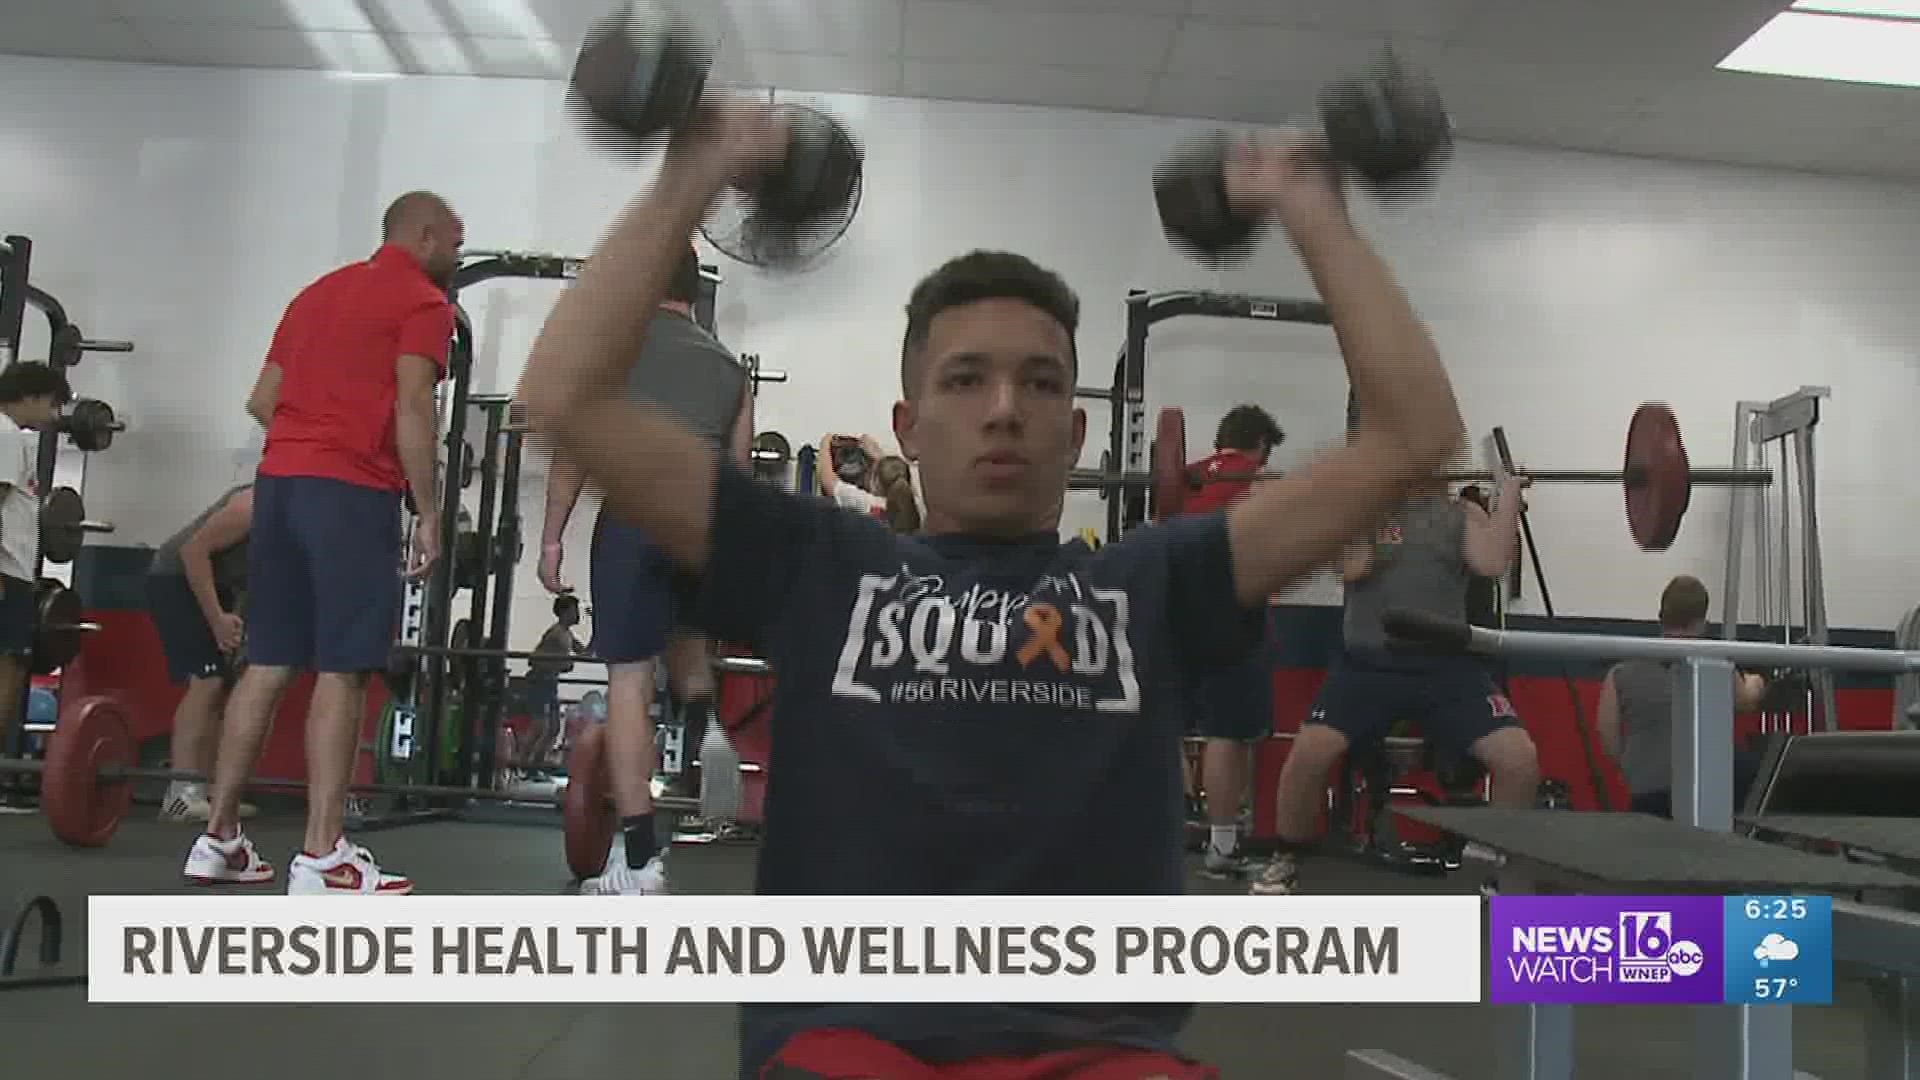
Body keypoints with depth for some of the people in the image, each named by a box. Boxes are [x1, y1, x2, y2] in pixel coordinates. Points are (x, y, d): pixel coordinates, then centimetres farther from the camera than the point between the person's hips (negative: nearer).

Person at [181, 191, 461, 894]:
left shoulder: (318, 292, 23)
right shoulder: (424, 302, 0)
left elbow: (262, 401, 20)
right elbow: (412, 409, -13)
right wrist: (428, 510, -10)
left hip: (279, 482, 8)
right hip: (353, 493, -8)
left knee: (267, 665, 11)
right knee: (342, 672, -8)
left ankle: (219, 839, 15)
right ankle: (322, 858, -8)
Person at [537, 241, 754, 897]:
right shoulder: (729, 366, 23)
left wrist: (552, 536, 9)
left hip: (636, 516, -3)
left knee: (629, 680, -1)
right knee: (689, 642, 31)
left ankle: (637, 860, -1)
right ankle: (696, 756, 13)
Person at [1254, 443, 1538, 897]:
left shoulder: (1463, 514, 13)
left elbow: (1492, 563, -7)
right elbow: (1352, 567, -10)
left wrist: (1509, 493, -2)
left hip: (1447, 665, 2)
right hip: (1368, 663, -1)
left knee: (1519, 759, -14)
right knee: (1308, 754, -20)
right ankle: (1286, 861, 6)